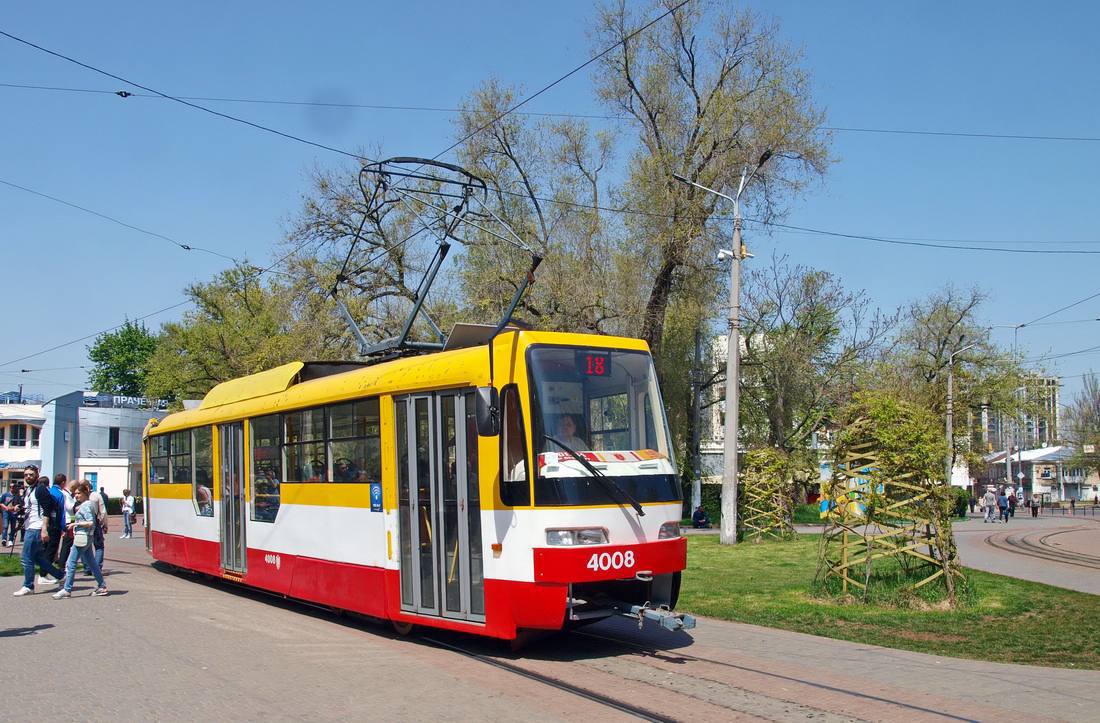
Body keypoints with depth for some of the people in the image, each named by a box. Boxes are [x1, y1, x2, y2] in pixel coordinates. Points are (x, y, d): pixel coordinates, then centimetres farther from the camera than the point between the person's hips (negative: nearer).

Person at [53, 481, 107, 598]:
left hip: (82, 537, -10)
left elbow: (90, 523, -22)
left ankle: (67, 589, 1)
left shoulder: (85, 506, -14)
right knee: (91, 563, 11)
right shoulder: (84, 504, 14)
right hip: (87, 538, 10)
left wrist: (75, 524, -16)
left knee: (71, 563, -4)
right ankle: (102, 586, 14)